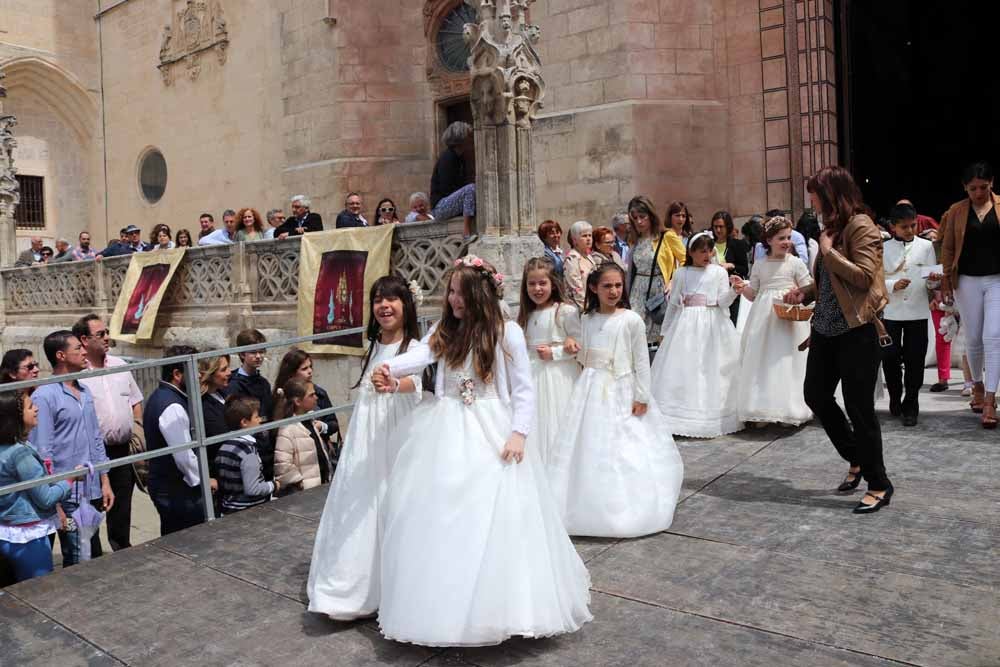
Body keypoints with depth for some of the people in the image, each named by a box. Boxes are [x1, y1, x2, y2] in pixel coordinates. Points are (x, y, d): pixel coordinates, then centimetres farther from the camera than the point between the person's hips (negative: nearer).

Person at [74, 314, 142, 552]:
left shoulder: (120, 366, 9)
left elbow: (136, 400, 17)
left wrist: (137, 425, 5)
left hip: (124, 449, 5)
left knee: (122, 503, 15)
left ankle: (122, 548, 30)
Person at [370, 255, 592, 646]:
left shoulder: (507, 333, -5)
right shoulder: (446, 331, 6)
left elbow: (524, 390, -4)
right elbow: (422, 354, -14)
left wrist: (518, 433, -14)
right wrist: (390, 368, -34)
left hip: (491, 434, -4)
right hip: (448, 434, 4)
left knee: (493, 518, -1)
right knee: (442, 517, 6)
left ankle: (495, 607, 17)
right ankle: (445, 605, 23)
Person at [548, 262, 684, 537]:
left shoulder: (631, 319, -7)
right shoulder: (587, 319, 6)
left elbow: (641, 360, -6)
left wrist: (641, 396, -9)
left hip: (621, 392, -4)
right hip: (591, 390, 4)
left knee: (623, 451, 1)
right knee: (589, 448, 6)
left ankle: (625, 509, 16)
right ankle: (591, 507, 20)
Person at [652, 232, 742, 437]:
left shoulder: (719, 272, 5)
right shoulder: (680, 274, 8)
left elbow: (723, 301, -2)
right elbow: (673, 304, 13)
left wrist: (734, 290, -21)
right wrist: (666, 330, 15)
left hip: (713, 325, -1)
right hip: (686, 325, 1)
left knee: (712, 368, -1)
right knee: (682, 368, -3)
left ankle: (712, 418, 7)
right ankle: (683, 417, 5)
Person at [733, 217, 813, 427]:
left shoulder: (796, 263, 1)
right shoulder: (759, 265, 9)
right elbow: (752, 294, 12)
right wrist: (742, 287, -7)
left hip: (789, 317, -2)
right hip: (763, 316, 3)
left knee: (786, 362, -2)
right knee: (761, 361, 1)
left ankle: (788, 410, 7)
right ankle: (763, 411, 8)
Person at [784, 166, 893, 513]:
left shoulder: (860, 225, -12)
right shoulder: (832, 225, 13)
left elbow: (864, 276, -22)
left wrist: (828, 250, -14)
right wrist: (805, 292, 7)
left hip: (857, 330, -9)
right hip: (826, 328, 9)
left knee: (859, 406, -2)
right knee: (815, 394, 12)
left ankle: (879, 484, 14)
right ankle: (857, 459, 31)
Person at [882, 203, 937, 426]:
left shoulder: (926, 246, 7)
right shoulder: (884, 248, 4)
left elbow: (931, 280, 5)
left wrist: (934, 279, -18)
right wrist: (893, 285, -17)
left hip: (918, 312, 0)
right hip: (891, 312, 0)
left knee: (915, 360, 1)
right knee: (889, 357, -1)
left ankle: (910, 406, 14)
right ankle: (895, 397, 24)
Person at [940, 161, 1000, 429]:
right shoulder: (956, 211, 3)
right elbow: (947, 248, 6)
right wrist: (945, 280, 1)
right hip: (968, 281, 1)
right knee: (973, 339, 9)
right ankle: (977, 386, 31)